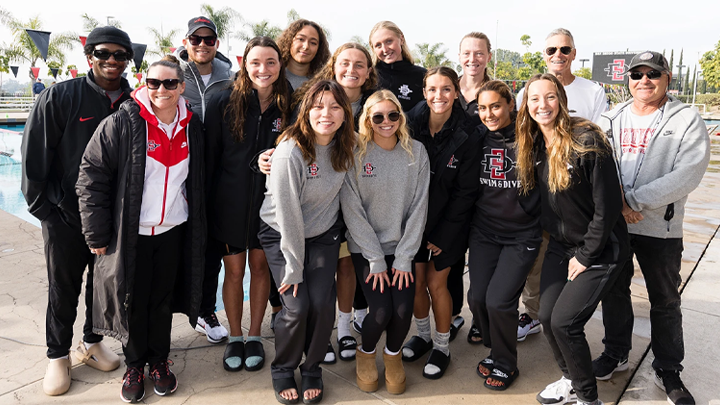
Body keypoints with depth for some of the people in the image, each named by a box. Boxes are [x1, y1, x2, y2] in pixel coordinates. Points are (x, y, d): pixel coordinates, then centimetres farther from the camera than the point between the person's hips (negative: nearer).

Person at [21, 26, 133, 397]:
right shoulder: (60, 97, -10)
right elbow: (34, 155, -8)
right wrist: (43, 208, -8)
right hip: (66, 217, -3)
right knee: (63, 290, 12)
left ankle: (92, 342, 39)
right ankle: (58, 356, 31)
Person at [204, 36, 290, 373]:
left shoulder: (286, 106, -2)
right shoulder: (224, 102, -7)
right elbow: (209, 154, -5)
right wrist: (204, 201, -6)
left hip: (268, 202, 1)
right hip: (230, 202, -1)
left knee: (260, 266, 13)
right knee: (234, 270, 10)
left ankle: (254, 336, 30)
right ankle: (235, 338, 29)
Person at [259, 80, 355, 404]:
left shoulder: (345, 146, -8)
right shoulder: (291, 151, -26)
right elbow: (287, 213, -22)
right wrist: (294, 266, -17)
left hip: (323, 235, 4)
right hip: (281, 235, -4)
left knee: (323, 304, -6)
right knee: (297, 307, -11)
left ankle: (312, 369, 21)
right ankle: (283, 370, 18)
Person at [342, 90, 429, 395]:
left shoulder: (416, 152, -3)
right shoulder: (355, 153, -9)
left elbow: (418, 207, -3)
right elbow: (353, 211, -10)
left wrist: (404, 257, -8)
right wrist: (375, 260, -11)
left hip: (401, 246, 2)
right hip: (365, 247, -2)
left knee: (404, 309, -10)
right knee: (381, 310, -13)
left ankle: (393, 354, 24)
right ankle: (365, 353, 23)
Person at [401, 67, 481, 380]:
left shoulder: (467, 136, -14)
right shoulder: (411, 123, -7)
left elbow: (466, 192, -10)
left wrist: (443, 235, -10)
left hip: (448, 223, -3)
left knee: (436, 284, 1)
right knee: (415, 281, 9)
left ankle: (442, 347, 24)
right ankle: (423, 335, 35)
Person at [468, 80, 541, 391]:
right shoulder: (478, 139, 2)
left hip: (521, 234, -4)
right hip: (484, 231, 4)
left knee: (498, 300, -10)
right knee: (477, 297, 0)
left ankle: (506, 363, 16)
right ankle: (495, 349, 28)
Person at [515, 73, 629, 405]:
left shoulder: (587, 141, -21)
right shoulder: (533, 145, -1)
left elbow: (608, 206, -19)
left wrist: (585, 256, -14)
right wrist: (551, 234, 6)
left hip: (599, 250, -6)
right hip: (560, 246, 6)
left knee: (564, 321, -11)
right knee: (547, 317, 3)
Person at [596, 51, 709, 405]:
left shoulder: (687, 121, -6)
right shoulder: (611, 119, 6)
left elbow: (687, 175, -17)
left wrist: (633, 200, -21)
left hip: (660, 228, -3)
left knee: (665, 302, 9)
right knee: (614, 290, 15)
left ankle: (668, 370, 27)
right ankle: (615, 354, 34)